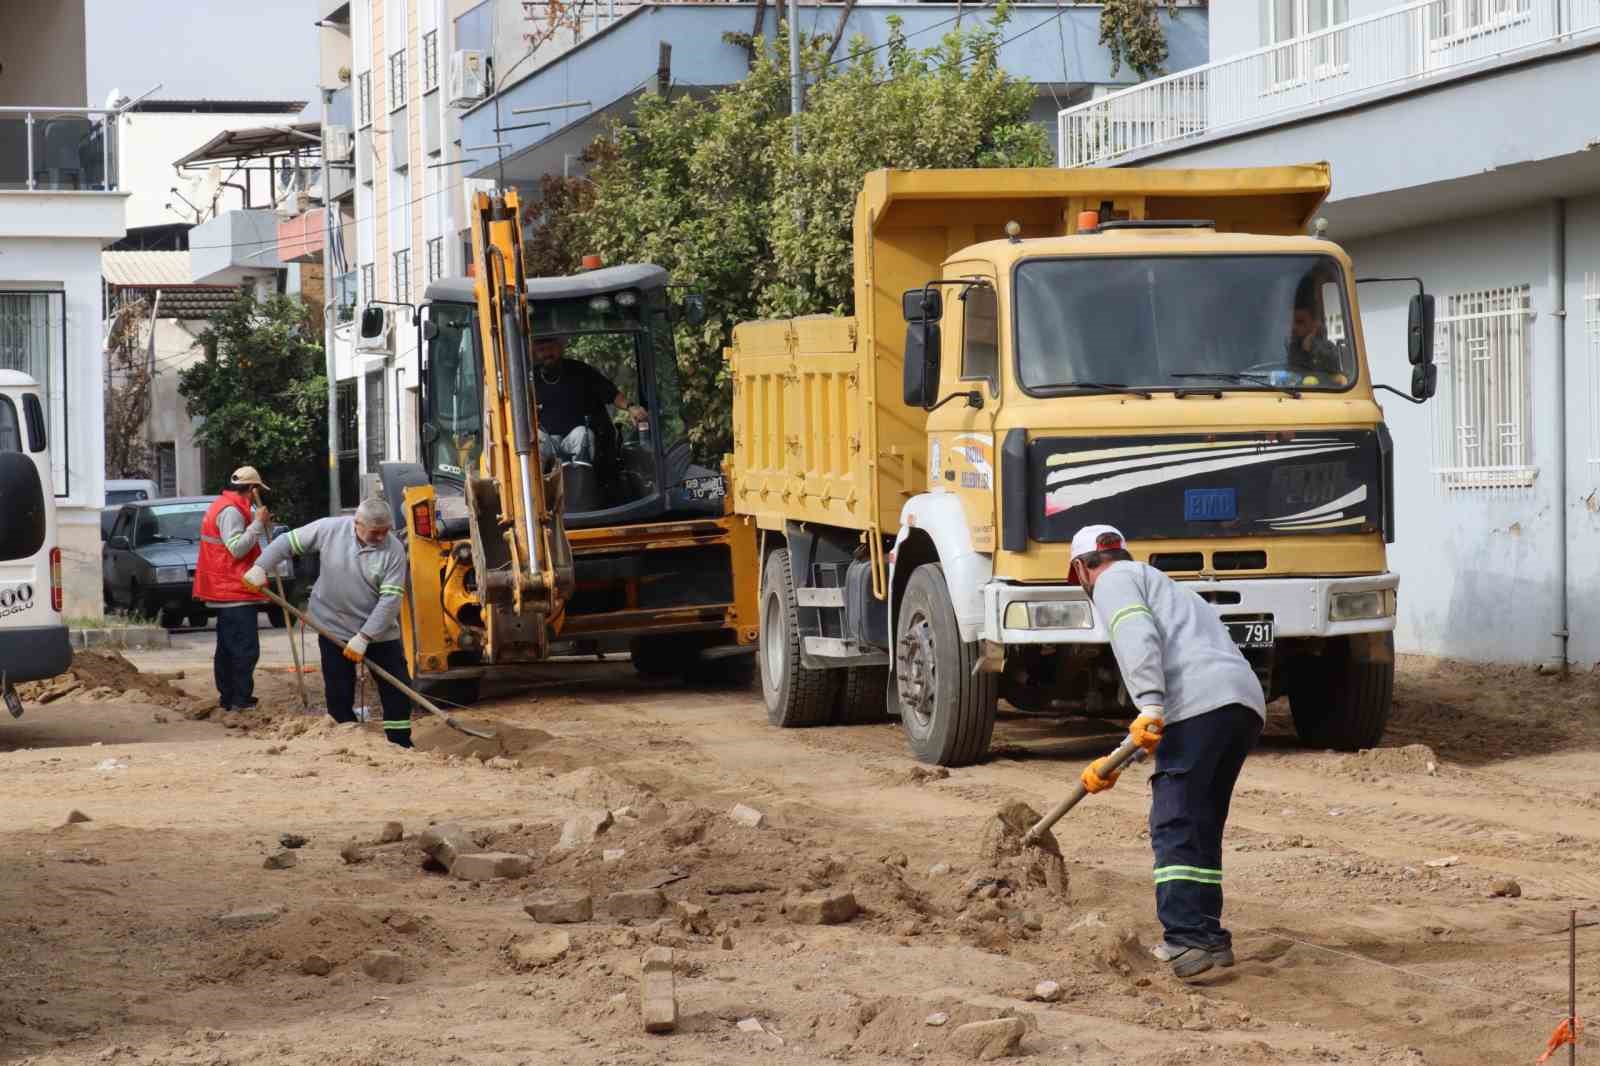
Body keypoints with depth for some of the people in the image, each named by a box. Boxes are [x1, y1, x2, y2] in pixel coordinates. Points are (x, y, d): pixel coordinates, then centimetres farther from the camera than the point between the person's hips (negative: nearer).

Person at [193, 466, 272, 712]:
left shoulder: (221, 507, 18)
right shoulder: (231, 511, -16)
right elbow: (237, 548, -24)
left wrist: (262, 525, 12)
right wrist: (258, 523, -20)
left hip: (225, 591, 11)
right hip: (235, 592, -11)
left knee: (228, 647, 16)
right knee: (245, 648, -11)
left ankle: (227, 697, 21)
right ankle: (241, 700, -13)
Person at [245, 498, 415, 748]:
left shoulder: (393, 550, -16)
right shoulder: (329, 530, -12)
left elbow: (390, 599, -19)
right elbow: (288, 542, 1)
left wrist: (364, 638, -24)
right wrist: (260, 567, -10)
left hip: (380, 632, 0)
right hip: (335, 628, 0)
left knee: (397, 690, 0)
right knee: (339, 694, 2)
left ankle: (401, 747, 11)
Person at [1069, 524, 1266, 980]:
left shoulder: (1116, 581, 12)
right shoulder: (1164, 588, 39)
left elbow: (1139, 638, -10)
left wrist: (1151, 708, -22)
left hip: (1201, 703, -9)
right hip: (1247, 702, 9)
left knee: (1175, 826, -10)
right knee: (1203, 826, 16)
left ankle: (1187, 939, -19)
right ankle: (1209, 937, 17)